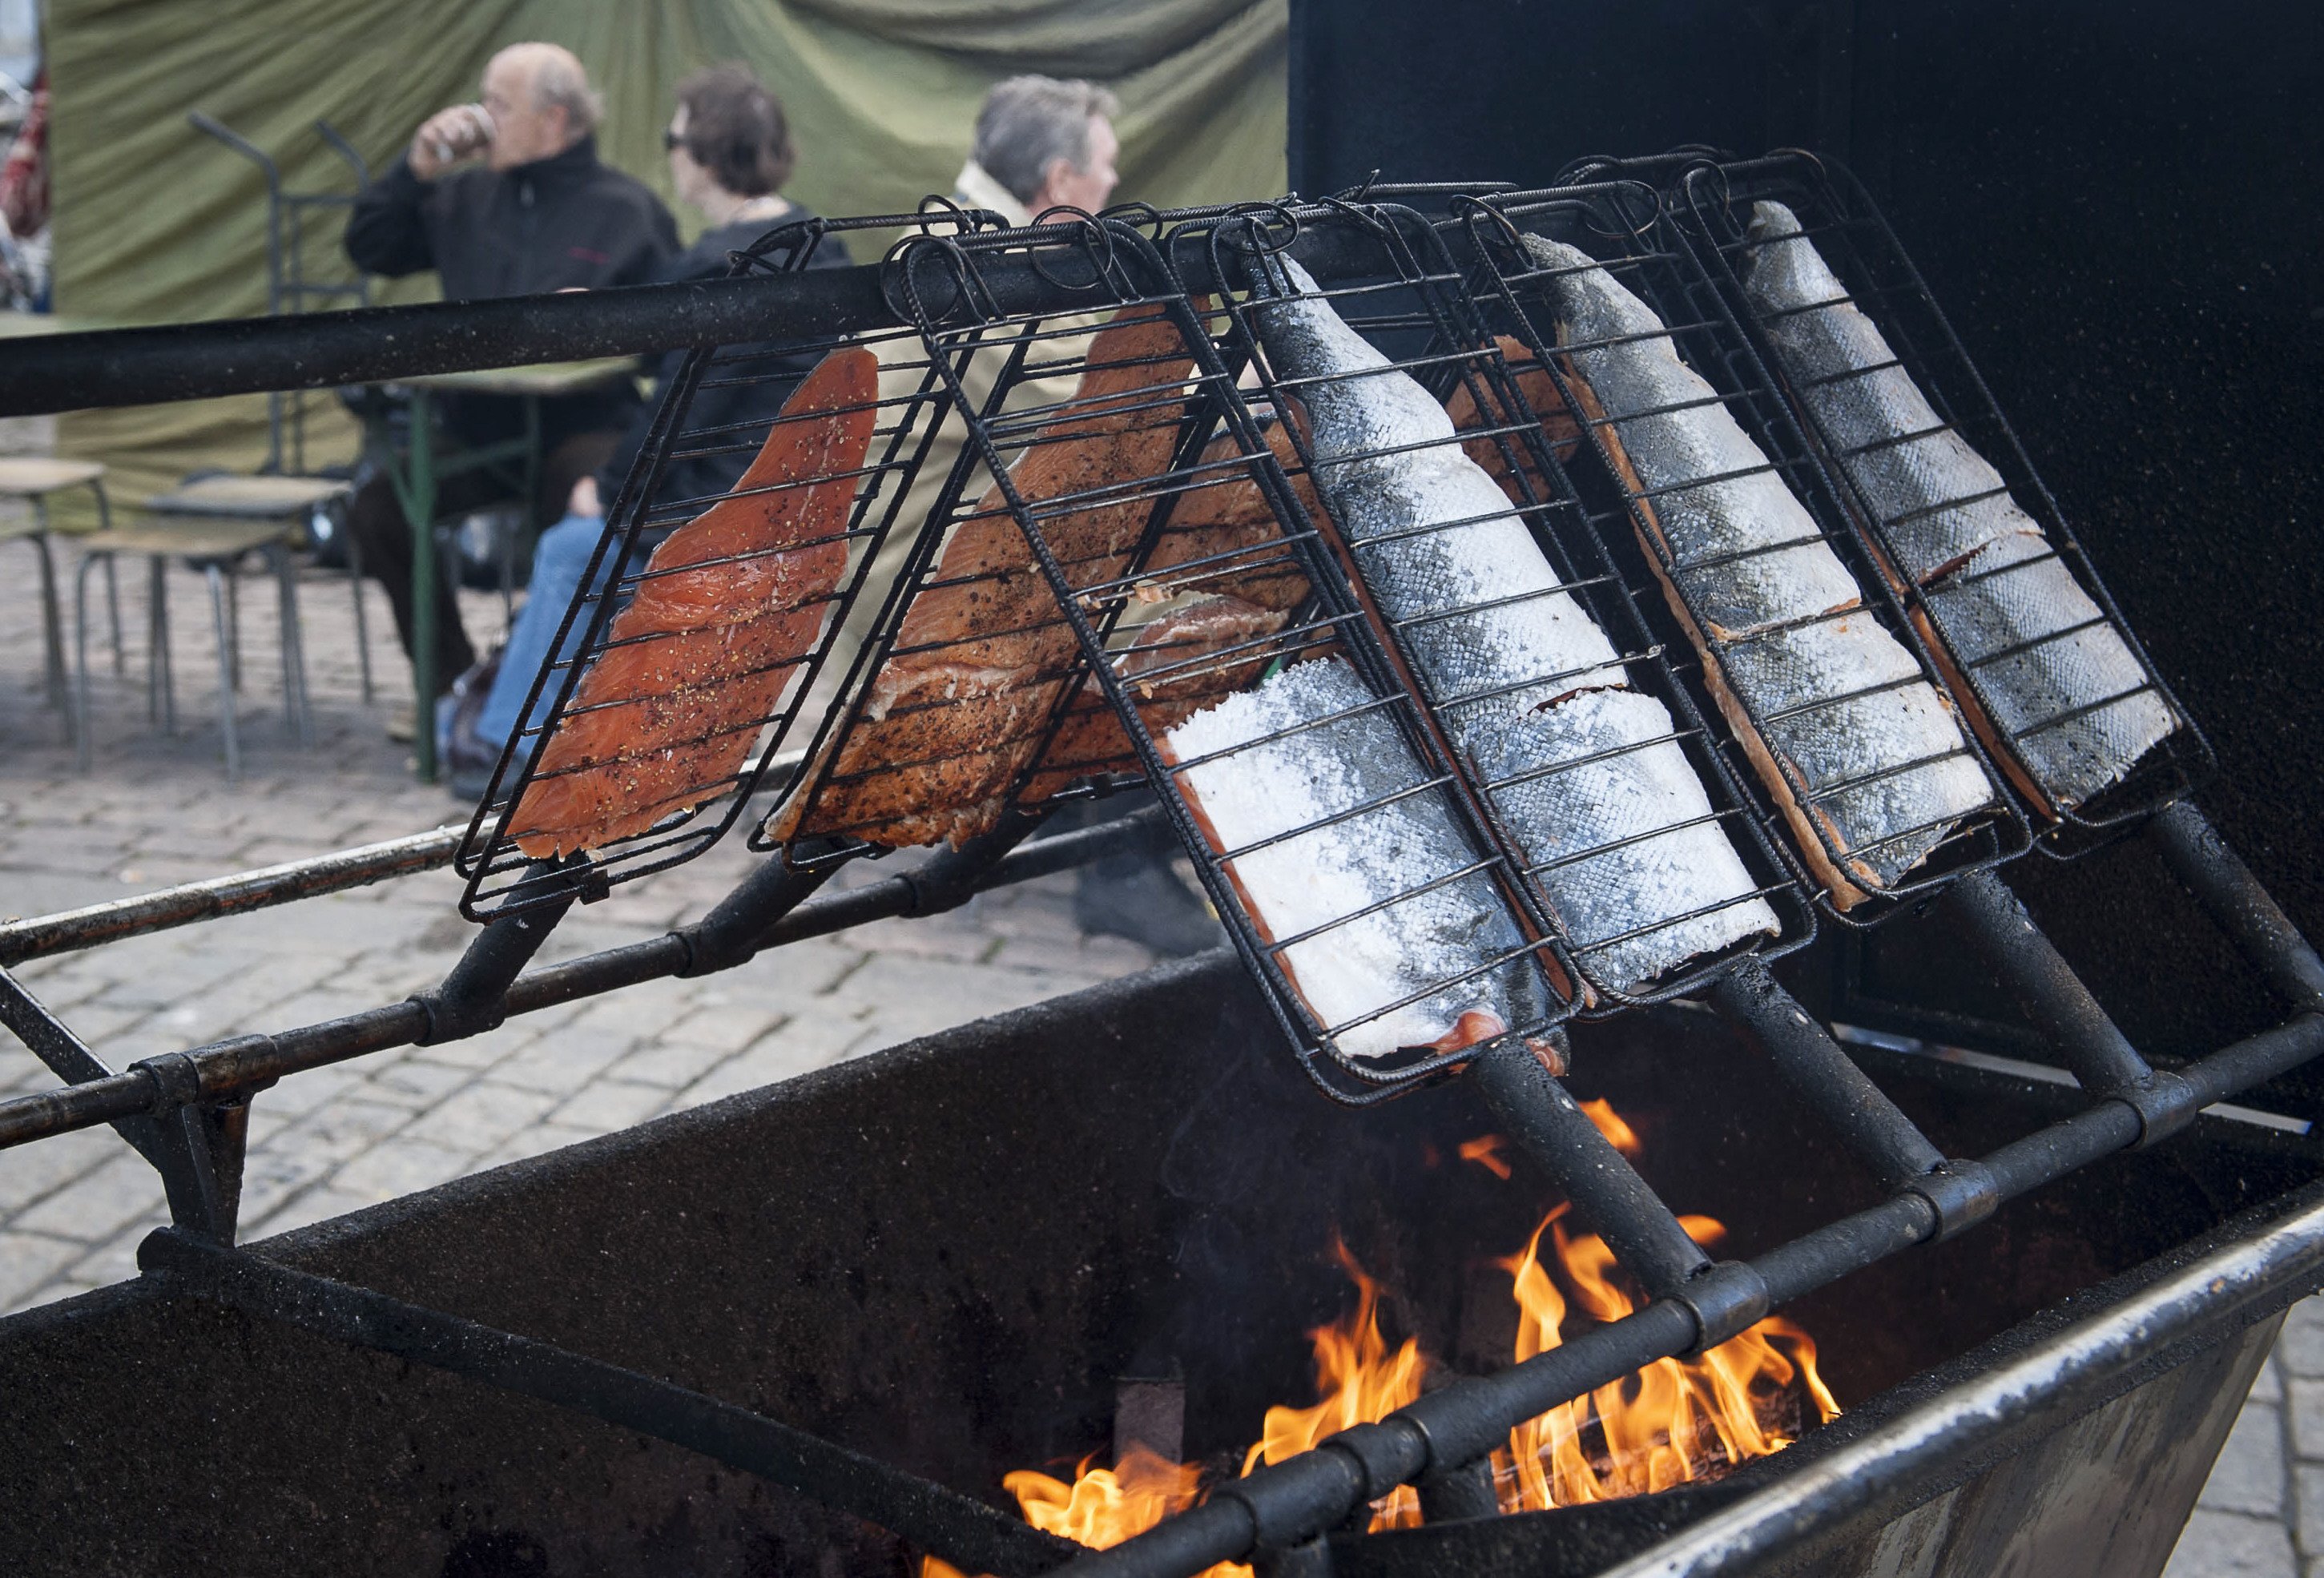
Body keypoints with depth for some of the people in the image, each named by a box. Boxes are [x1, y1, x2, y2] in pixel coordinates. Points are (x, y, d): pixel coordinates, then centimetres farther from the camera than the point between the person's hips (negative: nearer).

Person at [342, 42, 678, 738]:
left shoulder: (626, 210, 1)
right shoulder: (467, 197, 15)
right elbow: (369, 251, 19)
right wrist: (417, 170, 8)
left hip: (581, 426, -5)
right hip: (474, 428, 5)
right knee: (376, 508, -15)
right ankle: (451, 681, 3)